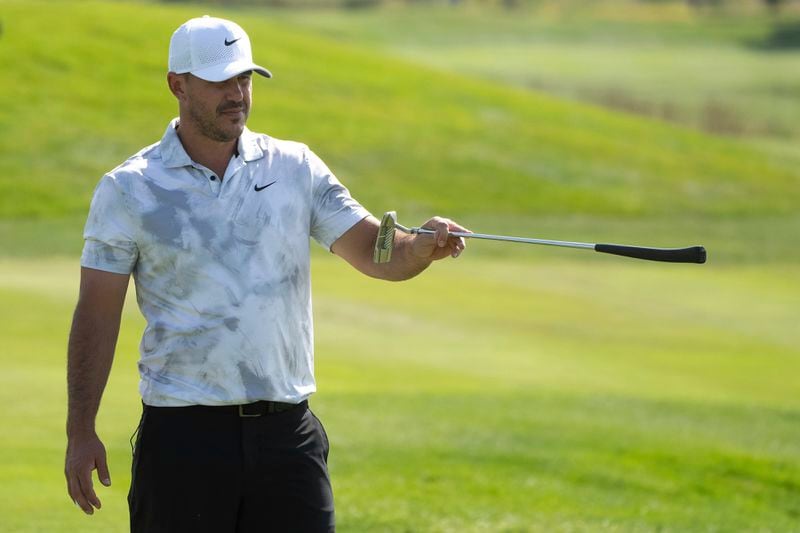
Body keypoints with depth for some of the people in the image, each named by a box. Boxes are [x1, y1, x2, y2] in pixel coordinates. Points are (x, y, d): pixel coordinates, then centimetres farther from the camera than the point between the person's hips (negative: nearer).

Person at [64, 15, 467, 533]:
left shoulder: (296, 168, 7)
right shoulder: (129, 189, 0)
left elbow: (377, 254, 4)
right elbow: (97, 314, 0)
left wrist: (425, 246, -19)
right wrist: (80, 432, -4)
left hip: (286, 431, 2)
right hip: (184, 432, -2)